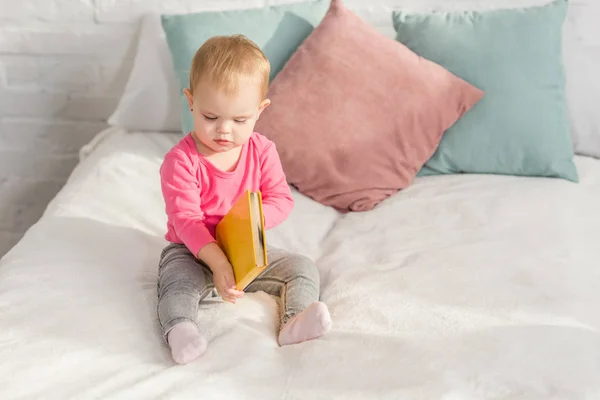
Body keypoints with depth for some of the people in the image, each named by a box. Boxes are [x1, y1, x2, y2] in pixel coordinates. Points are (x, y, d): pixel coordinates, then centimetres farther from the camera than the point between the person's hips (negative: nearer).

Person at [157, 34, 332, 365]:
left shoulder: (262, 150, -4)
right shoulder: (181, 160, -17)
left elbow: (281, 199, -5)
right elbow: (185, 219, -22)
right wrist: (217, 262, -37)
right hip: (192, 252, -4)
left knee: (303, 268, -12)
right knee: (178, 283, -35)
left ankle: (295, 320, -30)